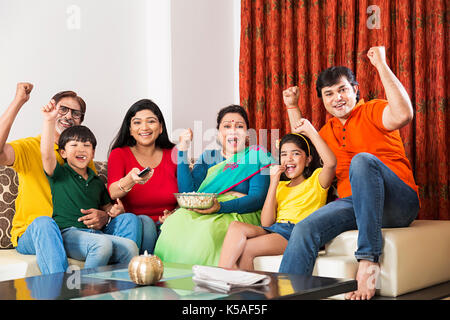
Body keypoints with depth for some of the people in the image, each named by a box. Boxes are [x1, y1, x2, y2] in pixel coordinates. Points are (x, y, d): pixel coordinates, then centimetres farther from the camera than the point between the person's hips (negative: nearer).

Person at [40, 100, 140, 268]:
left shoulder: (97, 182, 24)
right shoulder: (59, 174, 8)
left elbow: (106, 207, 34)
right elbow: (46, 154, -10)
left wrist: (115, 210, 9)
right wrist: (49, 121, -18)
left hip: (96, 233, 6)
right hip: (69, 234, -6)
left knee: (129, 218, -18)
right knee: (102, 244, -34)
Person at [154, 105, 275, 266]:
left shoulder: (257, 155, 9)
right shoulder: (208, 157, 20)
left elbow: (257, 199, -5)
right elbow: (187, 192, 7)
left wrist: (221, 206, -20)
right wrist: (182, 151, 2)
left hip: (240, 214, -3)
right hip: (199, 212, 3)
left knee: (207, 229, -36)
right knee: (176, 221, -29)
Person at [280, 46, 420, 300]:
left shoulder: (371, 111, 4)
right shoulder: (329, 130, 26)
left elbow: (403, 115, -19)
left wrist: (381, 65, -16)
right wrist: (293, 108, 34)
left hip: (399, 204, -5)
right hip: (352, 203, 5)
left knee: (363, 159, -36)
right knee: (305, 230, -23)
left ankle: (369, 259, -39)